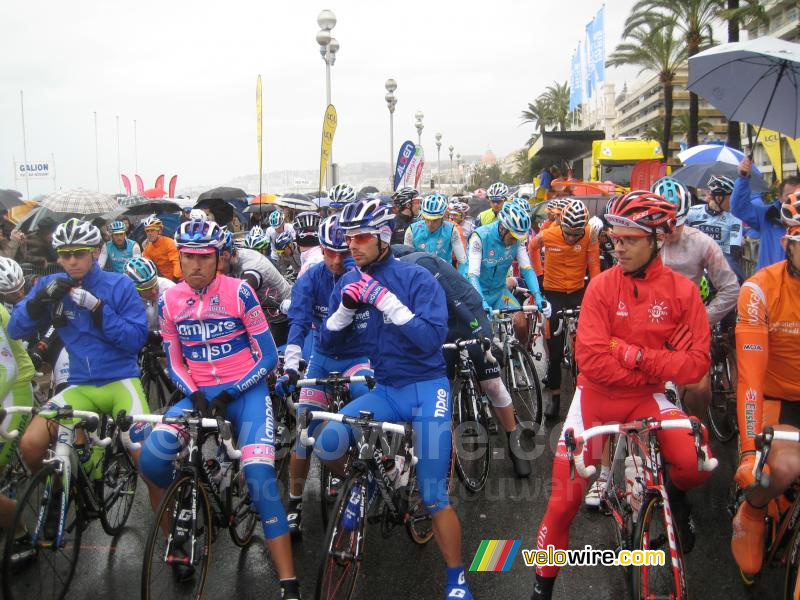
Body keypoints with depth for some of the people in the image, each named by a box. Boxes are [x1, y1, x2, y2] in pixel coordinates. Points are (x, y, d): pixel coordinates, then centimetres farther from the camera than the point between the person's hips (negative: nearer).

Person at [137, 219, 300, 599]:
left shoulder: (239, 292, -8)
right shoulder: (169, 301, 3)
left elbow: (267, 357, -5)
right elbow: (174, 364, 9)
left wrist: (229, 395, -14)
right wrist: (195, 395, -10)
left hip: (245, 391, -3)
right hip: (199, 394, 3)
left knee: (259, 475, -23)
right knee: (151, 458, -22)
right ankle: (176, 534, 9)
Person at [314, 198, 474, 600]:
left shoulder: (417, 278, -13)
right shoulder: (348, 282, 2)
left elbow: (433, 338, -22)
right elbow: (327, 338, 3)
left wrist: (386, 300, -29)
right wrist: (346, 306, -16)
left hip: (425, 388, -4)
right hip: (384, 389, 4)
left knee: (433, 497, -7)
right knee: (327, 444, -20)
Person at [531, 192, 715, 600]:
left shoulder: (682, 290, -8)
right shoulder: (602, 285, -12)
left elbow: (696, 363, -13)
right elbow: (591, 360, -19)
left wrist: (633, 354, -20)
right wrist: (653, 371, -16)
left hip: (646, 399, 1)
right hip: (597, 396, 0)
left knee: (696, 464, -26)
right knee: (564, 500, 1)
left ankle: (675, 495, 13)